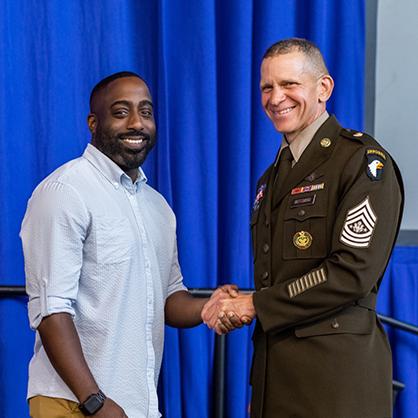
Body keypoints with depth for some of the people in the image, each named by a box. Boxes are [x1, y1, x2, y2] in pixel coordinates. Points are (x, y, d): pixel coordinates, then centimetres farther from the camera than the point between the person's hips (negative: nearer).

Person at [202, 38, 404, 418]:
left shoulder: (364, 162, -8)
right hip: (274, 368, 7)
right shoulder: (273, 177, 17)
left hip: (335, 372, -7)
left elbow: (354, 272, -17)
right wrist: (235, 304, 2)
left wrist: (257, 305, -12)